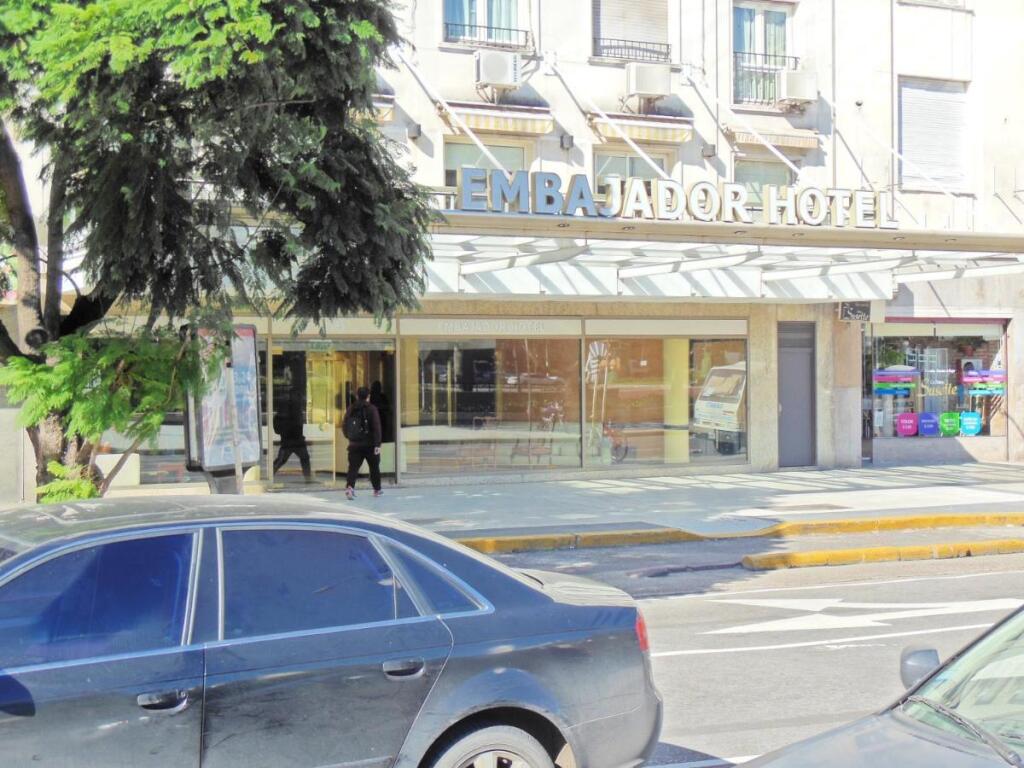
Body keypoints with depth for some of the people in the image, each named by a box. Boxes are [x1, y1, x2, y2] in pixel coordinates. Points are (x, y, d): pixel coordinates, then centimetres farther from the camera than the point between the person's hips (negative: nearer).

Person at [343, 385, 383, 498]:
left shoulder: (351, 409, 4)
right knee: (374, 467, 14)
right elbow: (376, 427, -14)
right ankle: (377, 489, 25)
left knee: (353, 467, -1)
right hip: (370, 444, -2)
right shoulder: (371, 409, -8)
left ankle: (349, 486, -24)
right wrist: (377, 444, -15)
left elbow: (344, 427, 10)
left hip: (354, 444, 2)